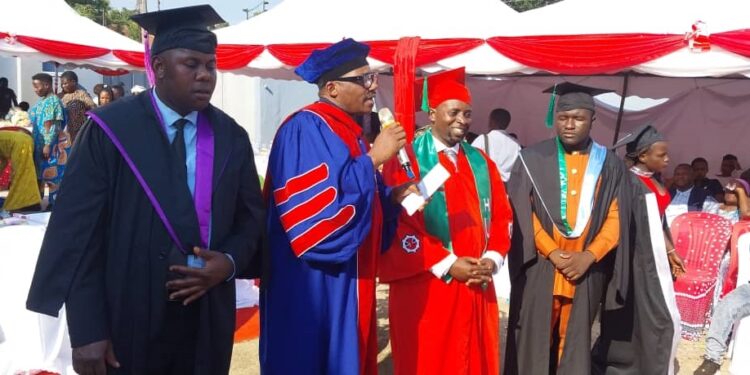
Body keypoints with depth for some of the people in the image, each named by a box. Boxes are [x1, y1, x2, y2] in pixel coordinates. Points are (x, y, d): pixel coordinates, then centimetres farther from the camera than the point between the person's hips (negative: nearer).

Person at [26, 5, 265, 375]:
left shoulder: (231, 137, 2)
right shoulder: (110, 130, -8)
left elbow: (251, 215, 8)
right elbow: (78, 230, -10)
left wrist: (230, 262, -13)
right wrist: (87, 331, -14)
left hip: (208, 321, 3)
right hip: (127, 322, -3)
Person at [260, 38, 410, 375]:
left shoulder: (347, 132, 13)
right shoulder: (305, 130, -17)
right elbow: (319, 210, -27)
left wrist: (393, 196, 0)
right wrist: (373, 158, -21)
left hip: (346, 281, 10)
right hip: (312, 285, -9)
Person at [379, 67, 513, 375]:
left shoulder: (481, 163, 12)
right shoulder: (407, 160, -7)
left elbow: (501, 216, 11)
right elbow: (399, 223, -14)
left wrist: (493, 259, -6)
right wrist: (447, 264, -16)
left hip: (477, 287, 6)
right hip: (425, 288, -5)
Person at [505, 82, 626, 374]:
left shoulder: (610, 165, 7)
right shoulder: (532, 159, 1)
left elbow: (616, 217, 3)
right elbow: (521, 214, -4)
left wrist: (589, 256, -10)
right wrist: (551, 253, -12)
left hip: (586, 269, 2)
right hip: (538, 267, -1)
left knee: (575, 340, 10)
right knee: (534, 337, 5)